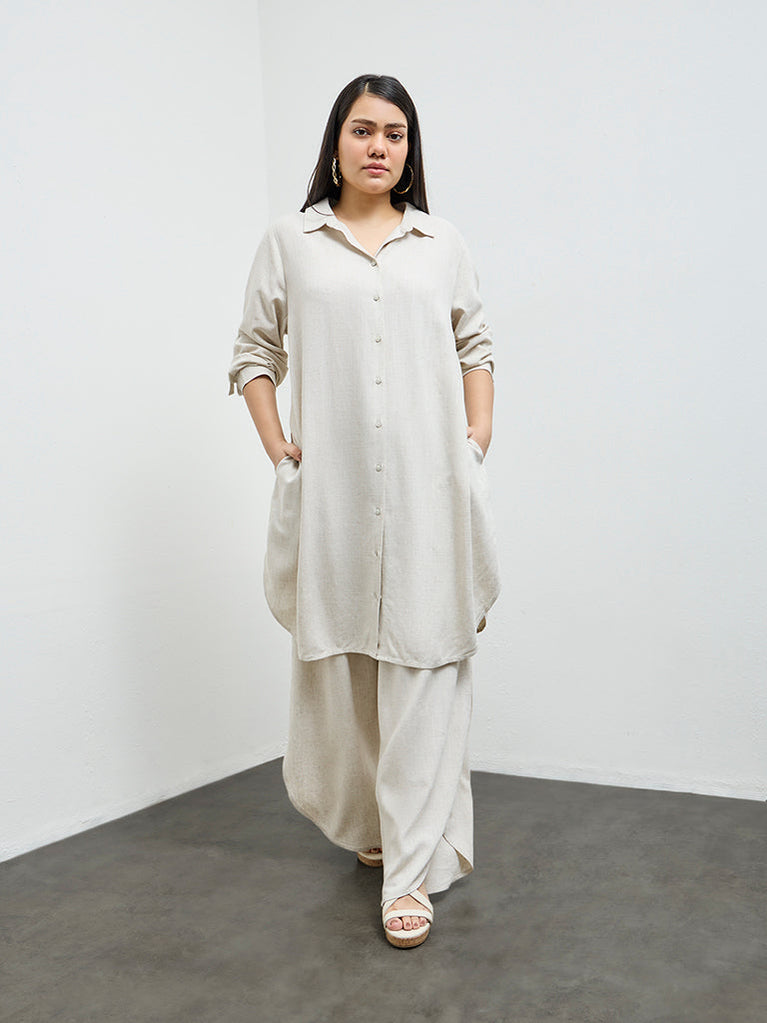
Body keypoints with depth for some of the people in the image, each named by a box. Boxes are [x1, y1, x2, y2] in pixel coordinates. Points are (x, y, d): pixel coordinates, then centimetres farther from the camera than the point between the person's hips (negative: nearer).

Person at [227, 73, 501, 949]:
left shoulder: (444, 246, 13)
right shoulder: (289, 242, 9)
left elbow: (475, 350, 18)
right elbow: (254, 354, 11)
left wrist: (477, 440, 5)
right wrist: (277, 449, 0)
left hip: (429, 486, 0)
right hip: (330, 487, 0)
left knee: (424, 666, -3)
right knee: (337, 665, 9)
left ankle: (411, 870, 4)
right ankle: (365, 823, 33)